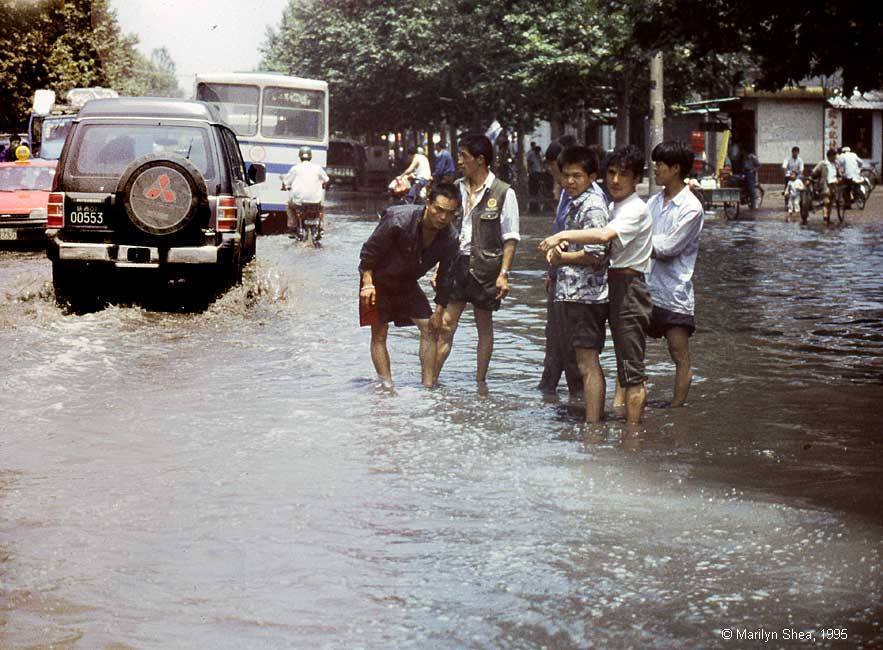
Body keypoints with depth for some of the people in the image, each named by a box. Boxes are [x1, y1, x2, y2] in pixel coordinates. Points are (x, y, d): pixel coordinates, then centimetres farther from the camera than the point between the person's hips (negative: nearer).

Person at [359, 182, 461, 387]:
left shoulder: (450, 239, -15)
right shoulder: (398, 219, -30)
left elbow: (445, 277, -3)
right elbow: (369, 251, -19)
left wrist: (440, 311, -4)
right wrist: (368, 284, -21)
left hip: (407, 283, 5)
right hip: (378, 280, -4)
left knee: (430, 328, -3)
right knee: (379, 332, -7)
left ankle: (428, 386, 1)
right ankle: (387, 386, -3)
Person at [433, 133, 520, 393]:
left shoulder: (503, 193, -6)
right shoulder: (457, 188, 8)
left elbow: (510, 239, -4)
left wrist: (503, 274, -10)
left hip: (485, 266, -3)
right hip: (456, 262, 4)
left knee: (484, 326, 8)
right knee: (445, 324, 0)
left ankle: (480, 381, 17)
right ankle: (431, 379, 4)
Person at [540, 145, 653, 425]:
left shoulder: (636, 209, -14)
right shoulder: (617, 207, 17)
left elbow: (604, 235, -31)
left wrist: (562, 236, -27)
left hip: (629, 289, -10)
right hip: (616, 287, 10)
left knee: (632, 369, -8)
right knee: (624, 363, 18)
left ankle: (633, 430, -6)